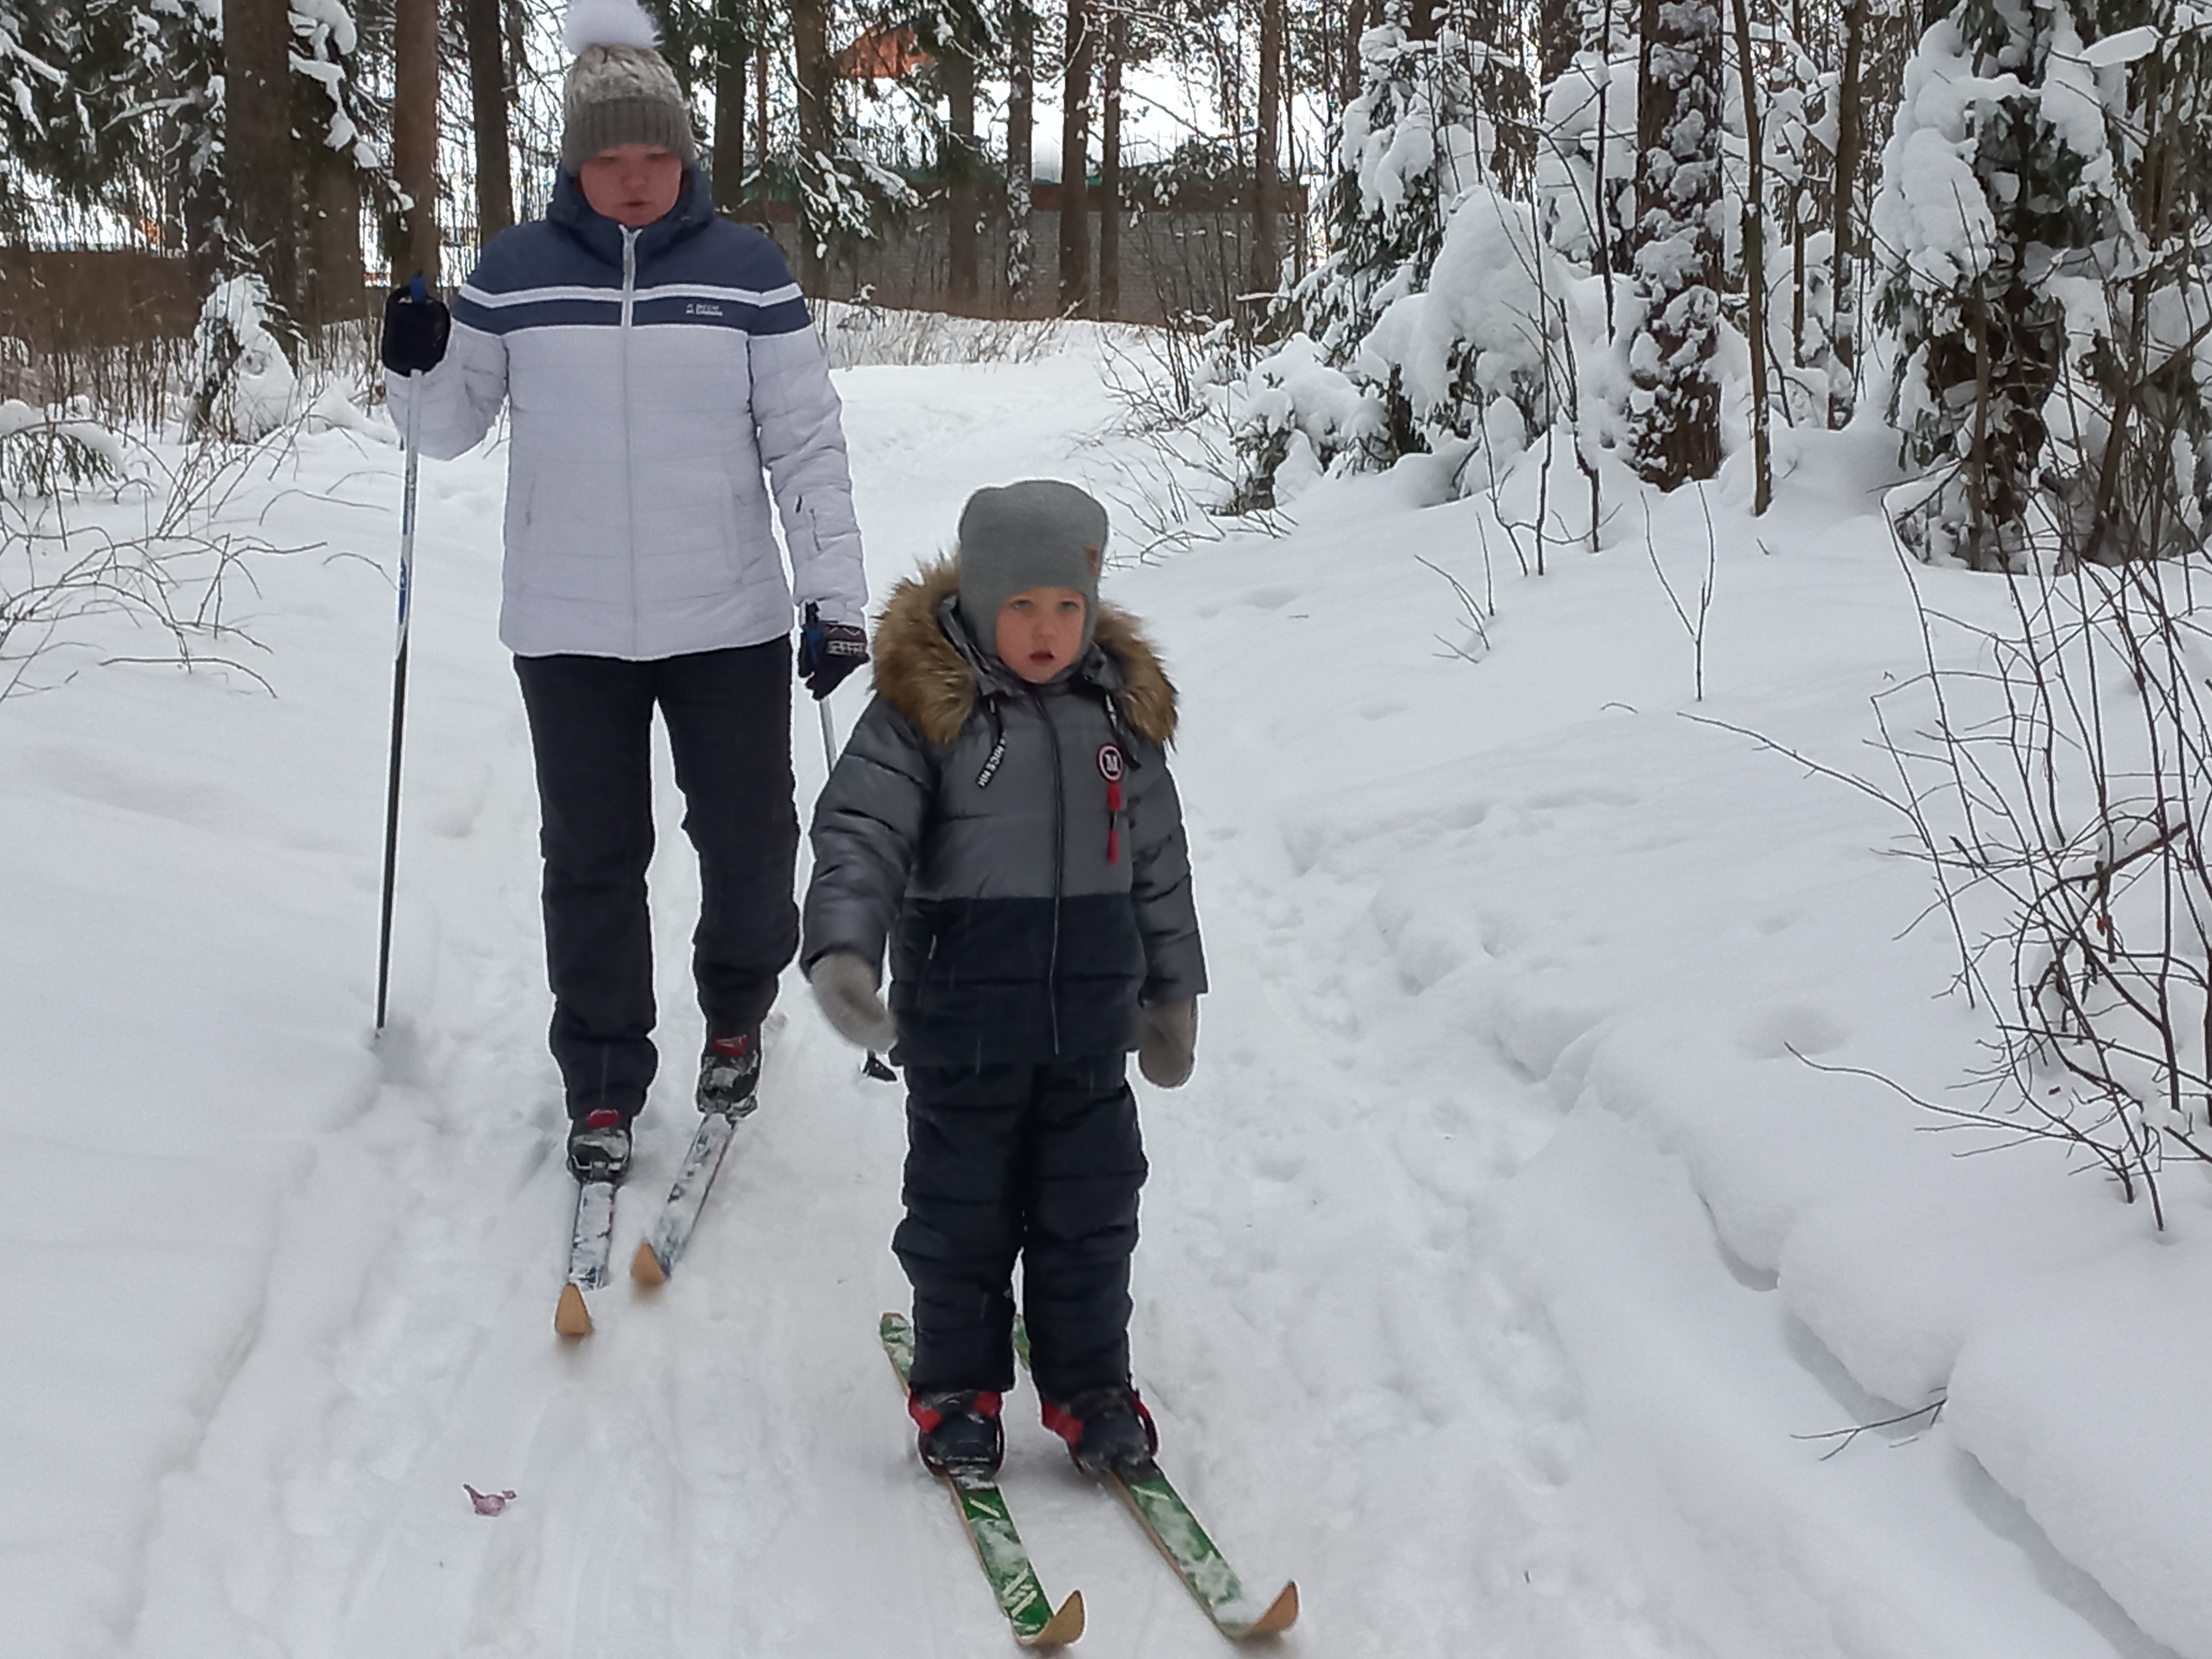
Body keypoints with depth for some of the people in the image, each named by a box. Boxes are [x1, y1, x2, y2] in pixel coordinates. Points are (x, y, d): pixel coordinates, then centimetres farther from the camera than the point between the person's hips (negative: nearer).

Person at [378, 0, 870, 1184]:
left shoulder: (745, 269, -1)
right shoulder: (516, 271, 2)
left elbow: (806, 442, -1)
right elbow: (452, 426, 9)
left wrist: (837, 596, -6)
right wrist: (415, 366, -13)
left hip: (729, 622, 0)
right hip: (569, 630, 1)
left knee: (750, 843, 7)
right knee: (591, 862, 6)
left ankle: (735, 1017, 36)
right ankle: (602, 1088, 19)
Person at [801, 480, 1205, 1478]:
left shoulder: (1120, 709, 7)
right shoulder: (922, 711, -8)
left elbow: (1160, 861, 14)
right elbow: (859, 834, -14)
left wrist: (1173, 993, 16)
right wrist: (841, 950, -30)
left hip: (1091, 1015, 3)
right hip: (962, 1012, -3)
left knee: (1091, 1209, 10)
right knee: (962, 1207, 8)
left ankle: (1088, 1387, 25)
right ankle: (957, 1388, 24)